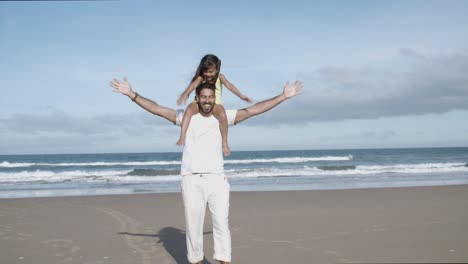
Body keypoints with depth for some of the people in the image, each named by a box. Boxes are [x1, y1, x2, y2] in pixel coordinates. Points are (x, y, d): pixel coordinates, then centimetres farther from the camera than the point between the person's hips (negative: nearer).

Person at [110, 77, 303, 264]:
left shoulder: (223, 117, 7)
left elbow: (253, 110, 5)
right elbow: (157, 109, 4)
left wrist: (283, 96, 1)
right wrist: (131, 94, -3)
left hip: (216, 179, 1)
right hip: (191, 180, 0)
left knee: (222, 224, 0)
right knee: (193, 226, 5)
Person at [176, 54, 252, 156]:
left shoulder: (220, 77, 0)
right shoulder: (200, 78, -1)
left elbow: (229, 85, -15)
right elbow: (193, 85, -20)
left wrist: (241, 96, -30)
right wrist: (185, 95, -41)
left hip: (215, 103, -1)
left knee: (222, 115, -32)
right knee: (189, 110, -30)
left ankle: (224, 143, -19)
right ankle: (182, 137, -31)